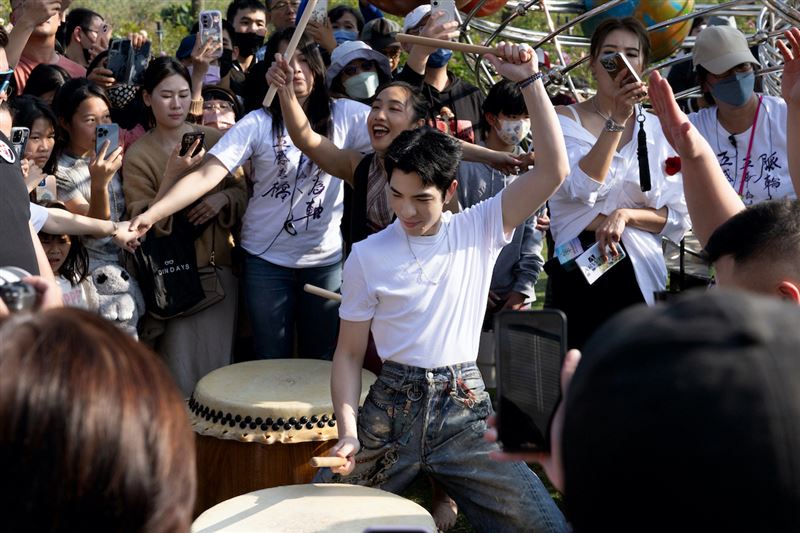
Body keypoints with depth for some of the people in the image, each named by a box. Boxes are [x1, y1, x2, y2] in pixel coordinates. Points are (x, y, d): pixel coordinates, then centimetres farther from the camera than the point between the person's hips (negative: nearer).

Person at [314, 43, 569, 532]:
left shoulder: (480, 229, 1)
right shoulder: (367, 256, 0)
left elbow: (555, 170, -9)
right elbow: (349, 353, 3)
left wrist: (530, 81, -14)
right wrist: (349, 432, -11)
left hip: (465, 408, 0)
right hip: (391, 406, 0)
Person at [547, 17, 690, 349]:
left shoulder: (658, 129, 6)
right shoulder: (565, 120, -1)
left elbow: (679, 218, 4)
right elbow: (581, 189, -19)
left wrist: (626, 215, -13)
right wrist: (617, 120, -22)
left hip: (639, 276, 3)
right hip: (577, 276, -2)